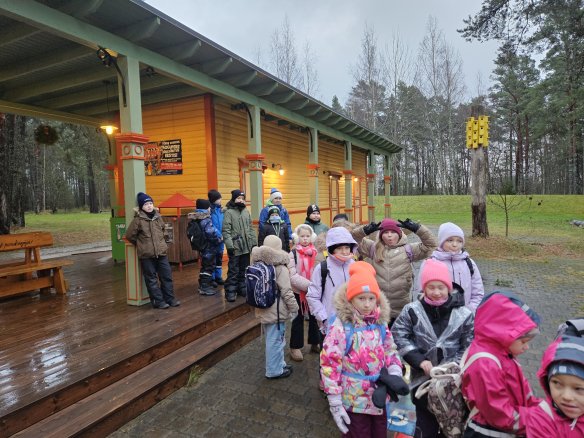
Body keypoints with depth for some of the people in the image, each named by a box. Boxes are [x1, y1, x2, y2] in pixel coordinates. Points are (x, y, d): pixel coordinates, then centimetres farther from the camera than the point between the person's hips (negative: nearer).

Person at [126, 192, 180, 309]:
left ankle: (170, 299, 19)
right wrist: (141, 244, 6)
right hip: (146, 255, -4)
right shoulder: (138, 220, -8)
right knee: (151, 279, 5)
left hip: (161, 252, 5)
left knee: (167, 276, 8)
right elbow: (130, 235, -3)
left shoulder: (158, 216, 6)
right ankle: (158, 301, 14)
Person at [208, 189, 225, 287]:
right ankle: (212, 278, 13)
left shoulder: (220, 209, 8)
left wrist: (223, 235, -3)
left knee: (219, 258, 15)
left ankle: (218, 277, 27)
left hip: (221, 238, 7)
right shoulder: (209, 209, -13)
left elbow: (224, 223, 9)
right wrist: (218, 235, -16)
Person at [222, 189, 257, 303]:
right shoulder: (229, 212, -8)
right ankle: (230, 291, 6)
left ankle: (242, 288, 27)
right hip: (235, 247, -6)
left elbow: (250, 228, 14)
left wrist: (254, 242, 10)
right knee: (233, 271, -2)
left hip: (246, 246, 6)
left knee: (244, 270, 15)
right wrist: (229, 245, -20)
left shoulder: (246, 211, 10)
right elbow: (226, 231, -13)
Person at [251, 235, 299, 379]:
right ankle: (274, 370, 20)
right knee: (276, 341, 7)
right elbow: (286, 291, -19)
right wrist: (294, 308, -7)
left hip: (263, 309, 8)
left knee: (271, 339, 21)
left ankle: (278, 364, 37)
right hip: (276, 311, -8)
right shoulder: (280, 267, -19)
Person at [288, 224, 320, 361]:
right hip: (299, 292, -3)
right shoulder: (293, 254, -10)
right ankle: (295, 347, 21)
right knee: (298, 319, 8)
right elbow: (293, 277, -17)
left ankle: (315, 343, 32)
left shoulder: (316, 252, 1)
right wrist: (309, 285, -25)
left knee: (314, 317, 15)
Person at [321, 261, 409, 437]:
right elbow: (330, 364, -17)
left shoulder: (380, 323, -2)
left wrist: (395, 373, -8)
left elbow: (390, 352, 10)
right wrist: (335, 402, -15)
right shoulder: (341, 327, -20)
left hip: (379, 398, 5)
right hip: (354, 401, -5)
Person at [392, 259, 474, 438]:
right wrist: (420, 361, -15)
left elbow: (469, 349, -3)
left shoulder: (463, 314, -6)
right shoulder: (412, 311, -7)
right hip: (423, 380, 0)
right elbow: (398, 337, -7)